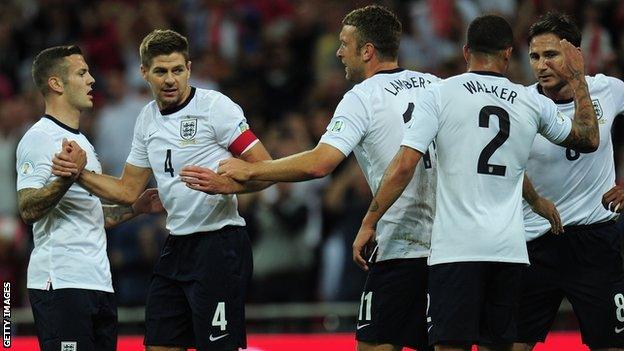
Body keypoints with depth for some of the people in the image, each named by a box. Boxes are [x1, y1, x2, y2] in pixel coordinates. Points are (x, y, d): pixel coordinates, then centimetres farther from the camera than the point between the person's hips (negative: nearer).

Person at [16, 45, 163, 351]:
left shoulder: (81, 142, 23)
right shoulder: (39, 138, -7)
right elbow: (28, 209, -19)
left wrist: (135, 208, 20)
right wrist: (67, 177, -31)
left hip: (99, 283, 10)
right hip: (60, 282, -9)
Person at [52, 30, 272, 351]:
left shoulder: (216, 106, -9)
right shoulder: (147, 119, 12)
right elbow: (127, 191, 18)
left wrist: (226, 183, -27)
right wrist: (79, 174, 3)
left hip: (220, 243, -7)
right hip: (176, 248, 7)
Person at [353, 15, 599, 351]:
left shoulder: (439, 94, -1)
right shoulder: (534, 103, 9)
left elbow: (404, 165, -7)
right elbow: (589, 139, 25)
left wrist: (368, 223, -1)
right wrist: (577, 79, 35)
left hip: (456, 247, -3)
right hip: (509, 248, 3)